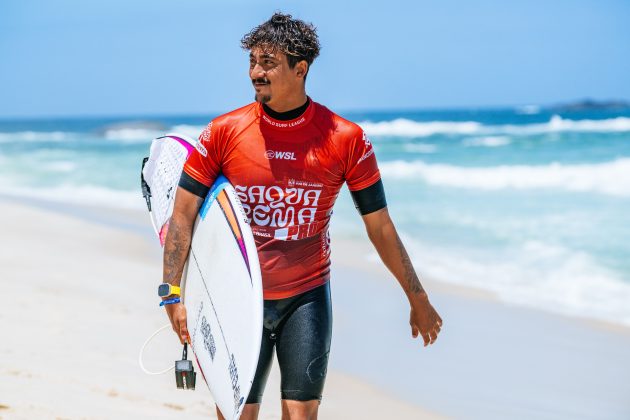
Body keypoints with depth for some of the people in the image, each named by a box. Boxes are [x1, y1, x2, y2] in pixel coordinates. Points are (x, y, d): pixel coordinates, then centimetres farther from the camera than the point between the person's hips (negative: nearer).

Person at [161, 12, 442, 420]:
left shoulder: (347, 140, -7)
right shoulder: (223, 133, -5)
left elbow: (380, 226, 1)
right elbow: (183, 214, -3)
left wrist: (419, 299, 6)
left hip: (307, 297, 0)